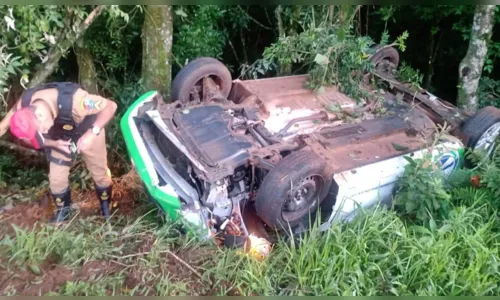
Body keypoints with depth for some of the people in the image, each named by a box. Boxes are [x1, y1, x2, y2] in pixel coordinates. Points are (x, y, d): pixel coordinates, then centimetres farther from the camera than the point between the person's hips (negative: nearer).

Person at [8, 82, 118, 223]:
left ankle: (106, 208, 34)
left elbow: (110, 106, -34)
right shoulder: (24, 105, -29)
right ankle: (63, 211, 29)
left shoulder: (74, 99, -46)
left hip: (88, 131, -3)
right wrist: (53, 143, -28)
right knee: (56, 178, 2)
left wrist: (93, 133, -44)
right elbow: (28, 138, -12)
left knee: (99, 173, 8)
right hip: (60, 137, 3)